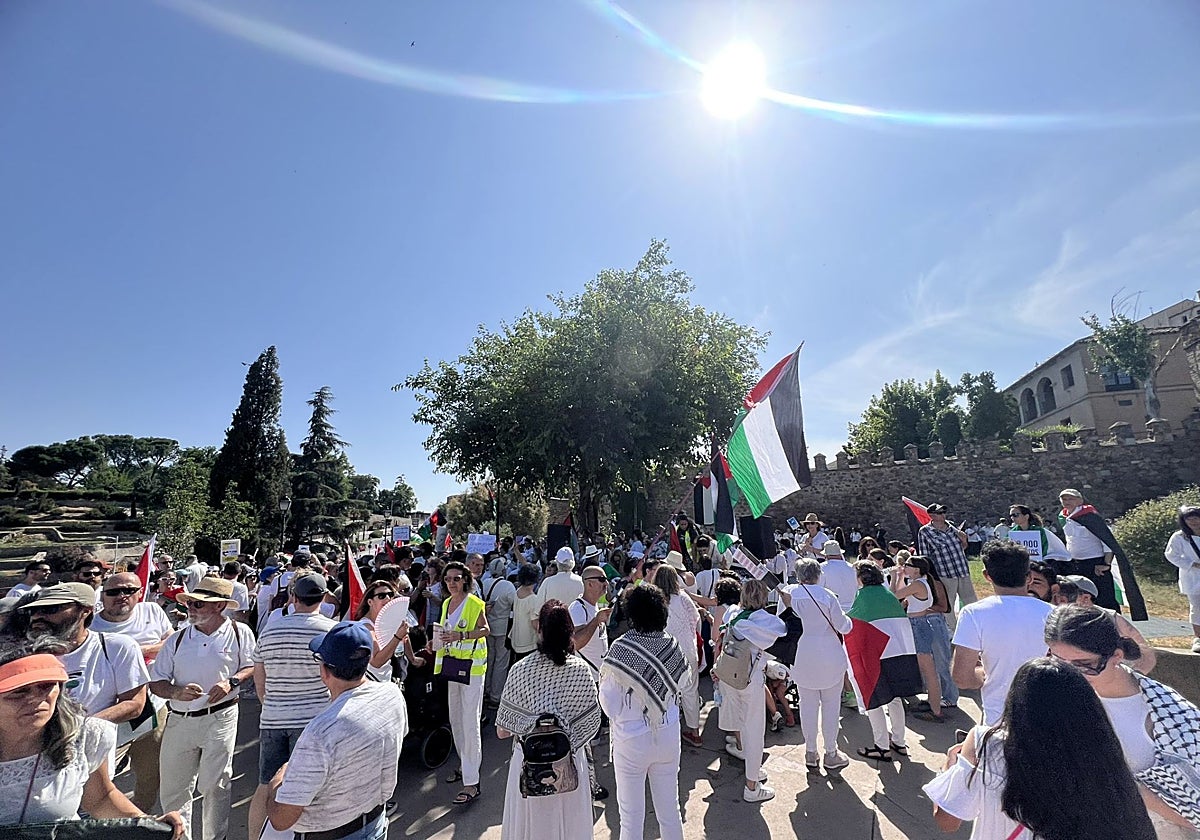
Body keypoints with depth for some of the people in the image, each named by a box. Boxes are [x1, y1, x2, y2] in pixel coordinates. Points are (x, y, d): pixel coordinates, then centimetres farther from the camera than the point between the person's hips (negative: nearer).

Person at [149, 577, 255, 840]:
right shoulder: (178, 638, 3)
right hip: (179, 719, 4)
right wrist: (177, 692, -16)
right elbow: (156, 682, 4)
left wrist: (231, 681, -14)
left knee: (214, 786, 4)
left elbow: (252, 666, 4)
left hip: (220, 719, -3)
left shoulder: (239, 633, -5)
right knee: (172, 788, 15)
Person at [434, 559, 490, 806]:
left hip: (472, 665, -8)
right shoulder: (446, 603, 10)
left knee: (470, 723, -7)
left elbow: (485, 629, -18)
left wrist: (461, 635, -30)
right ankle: (465, 764, 36)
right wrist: (439, 640, 2)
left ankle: (472, 783, 0)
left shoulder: (475, 603, -13)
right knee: (455, 719, 18)